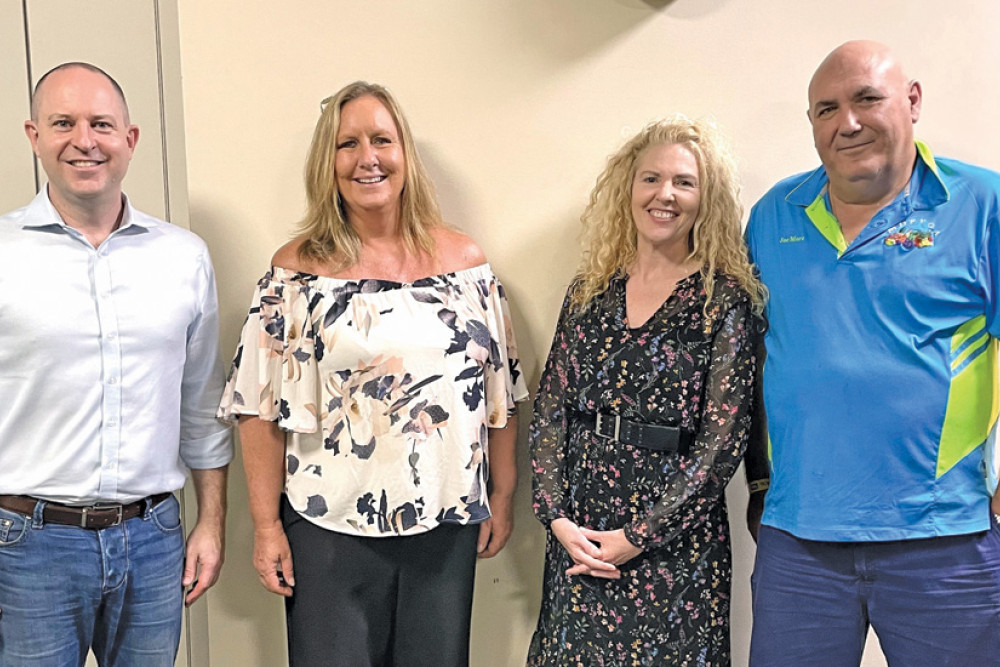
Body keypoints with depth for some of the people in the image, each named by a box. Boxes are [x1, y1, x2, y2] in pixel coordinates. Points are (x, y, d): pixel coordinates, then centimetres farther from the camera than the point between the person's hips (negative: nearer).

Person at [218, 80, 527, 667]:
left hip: (446, 525, 2)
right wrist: (266, 526, -6)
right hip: (330, 527, -2)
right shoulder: (298, 269, -4)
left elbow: (500, 392, 6)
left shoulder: (465, 260, 2)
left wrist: (502, 497, 7)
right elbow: (261, 407, -4)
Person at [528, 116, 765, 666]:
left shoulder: (726, 300, -6)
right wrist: (558, 517, -6)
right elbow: (550, 411, 5)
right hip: (577, 540, 4)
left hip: (673, 546, -3)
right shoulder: (589, 292, 6)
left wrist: (637, 538, -13)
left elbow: (722, 440, -11)